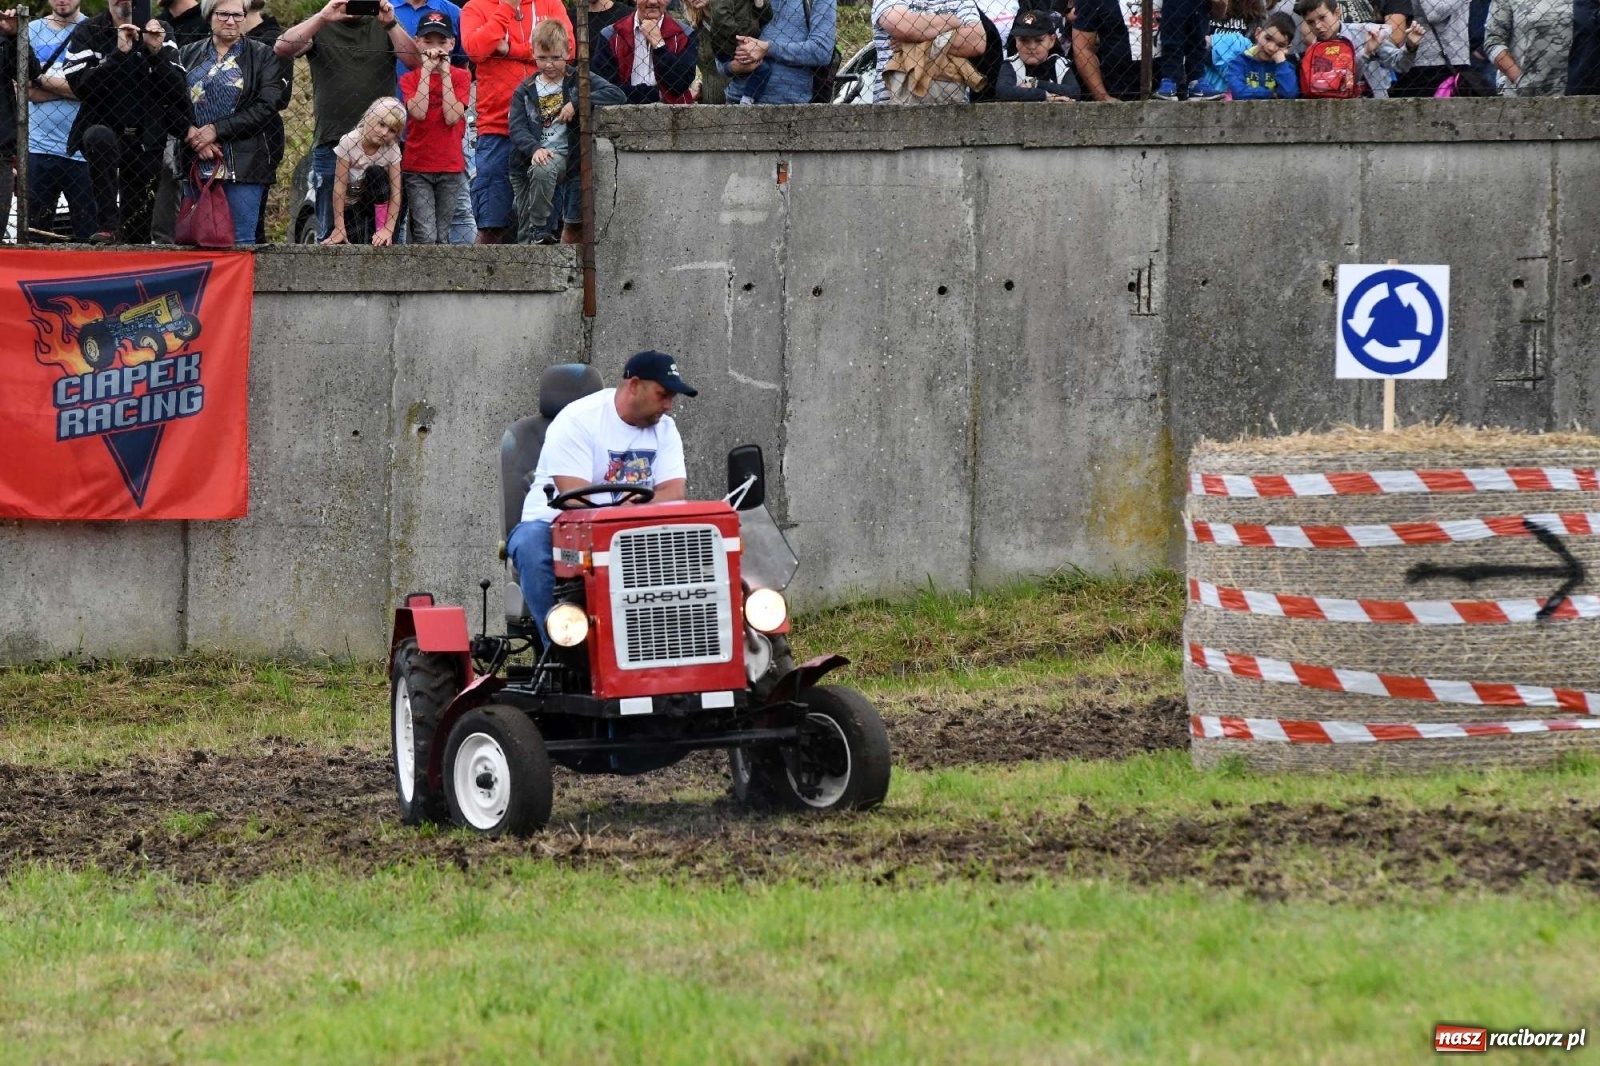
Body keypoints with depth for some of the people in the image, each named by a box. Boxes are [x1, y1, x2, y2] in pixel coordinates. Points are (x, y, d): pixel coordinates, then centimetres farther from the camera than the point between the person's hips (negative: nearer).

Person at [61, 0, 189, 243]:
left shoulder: (159, 32, 9)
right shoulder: (87, 32, 2)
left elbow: (178, 90, 0)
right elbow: (81, 86, -13)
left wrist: (156, 52, -14)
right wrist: (118, 53, -20)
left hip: (146, 138, 3)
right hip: (102, 128, -3)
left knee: (137, 232, 1)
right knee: (99, 137, -38)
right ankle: (107, 225, -36)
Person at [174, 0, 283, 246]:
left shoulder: (262, 57, 6)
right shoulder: (189, 55, 15)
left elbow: (266, 106, -6)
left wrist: (217, 130, -11)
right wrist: (192, 133, -12)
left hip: (243, 165, -3)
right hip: (197, 164, 3)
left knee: (241, 242, -7)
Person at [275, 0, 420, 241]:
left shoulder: (383, 28, 14)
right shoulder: (321, 28, 11)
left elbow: (415, 62, 0)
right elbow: (282, 49, -7)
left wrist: (391, 24, -13)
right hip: (330, 142, -1)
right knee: (330, 233, 0)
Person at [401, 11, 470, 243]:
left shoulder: (460, 77, 4)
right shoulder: (410, 79, 4)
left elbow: (452, 117, -11)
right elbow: (419, 112, -16)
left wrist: (445, 74, -10)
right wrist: (426, 70, -12)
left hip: (450, 166, 1)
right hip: (416, 168, -1)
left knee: (442, 237, 6)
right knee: (425, 237, -12)